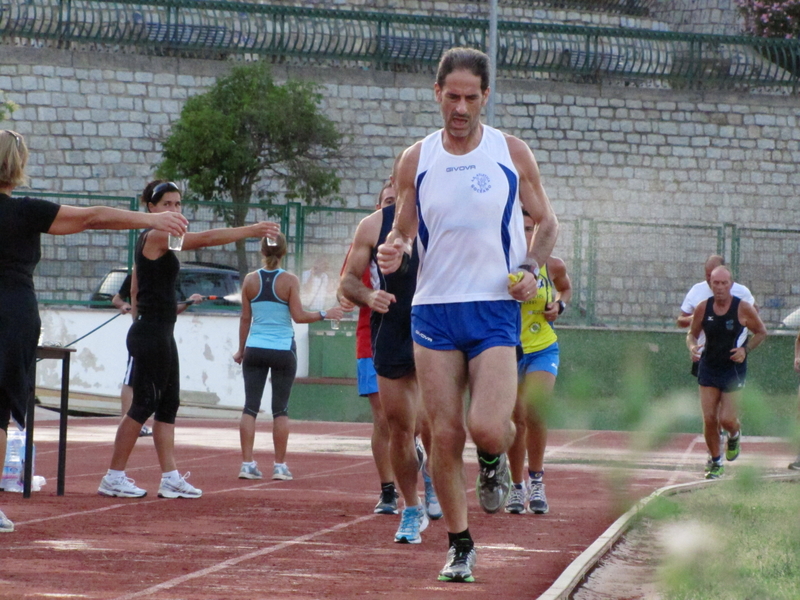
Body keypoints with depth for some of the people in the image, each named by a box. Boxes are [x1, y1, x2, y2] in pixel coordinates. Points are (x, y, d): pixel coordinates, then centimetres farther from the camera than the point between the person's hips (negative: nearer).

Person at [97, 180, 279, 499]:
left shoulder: (151, 240, 17)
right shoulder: (157, 236, -13)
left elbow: (136, 291, 21)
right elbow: (208, 238, -21)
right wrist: (252, 230, -22)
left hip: (160, 335, 10)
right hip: (151, 334, -10)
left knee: (168, 405, 8)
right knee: (144, 405, -7)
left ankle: (170, 478, 7)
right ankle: (114, 478, -3)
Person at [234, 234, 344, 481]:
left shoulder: (251, 280, 1)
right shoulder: (289, 280, -7)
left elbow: (245, 318, 5)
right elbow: (298, 316, -11)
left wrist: (241, 349, 14)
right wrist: (325, 314, 2)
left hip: (255, 349, 2)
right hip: (283, 350, -2)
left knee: (251, 406, 3)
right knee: (280, 409, 5)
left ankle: (247, 463, -2)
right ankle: (280, 465, 5)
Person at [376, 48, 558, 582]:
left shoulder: (512, 154, 2)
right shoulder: (416, 160, 5)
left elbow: (546, 222, 12)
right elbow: (402, 230, 14)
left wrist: (530, 268, -7)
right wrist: (393, 252, -10)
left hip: (496, 309, -2)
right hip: (433, 311, 2)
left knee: (487, 428, -18)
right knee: (445, 435, -1)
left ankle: (495, 460, 19)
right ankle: (460, 545, 14)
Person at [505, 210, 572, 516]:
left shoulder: (552, 266, -2)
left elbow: (566, 287, 19)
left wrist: (560, 305, -2)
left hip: (543, 350, 0)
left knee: (534, 410, -20)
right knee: (516, 419, 3)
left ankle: (536, 480, -6)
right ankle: (517, 486, 20)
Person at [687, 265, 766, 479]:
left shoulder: (743, 308, -11)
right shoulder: (703, 308, -5)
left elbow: (761, 332, 2)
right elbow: (692, 334, 8)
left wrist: (745, 350, -13)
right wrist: (692, 346, -15)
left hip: (733, 370, -2)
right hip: (708, 367, 2)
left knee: (726, 419, -7)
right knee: (709, 419, -2)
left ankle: (735, 435, 30)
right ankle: (715, 462, 15)